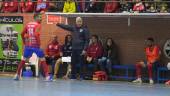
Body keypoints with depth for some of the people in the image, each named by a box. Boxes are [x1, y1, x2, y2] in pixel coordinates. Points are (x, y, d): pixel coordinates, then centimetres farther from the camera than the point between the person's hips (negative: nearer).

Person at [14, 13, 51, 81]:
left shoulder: (28, 24, 12)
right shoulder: (38, 25, -7)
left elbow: (22, 34, 14)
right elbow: (36, 35, -22)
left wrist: (24, 43, 23)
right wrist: (39, 44, -16)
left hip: (28, 45, 5)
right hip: (36, 45, -5)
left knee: (24, 59, 18)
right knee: (42, 60, 2)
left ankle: (17, 75, 18)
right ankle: (47, 76, -5)